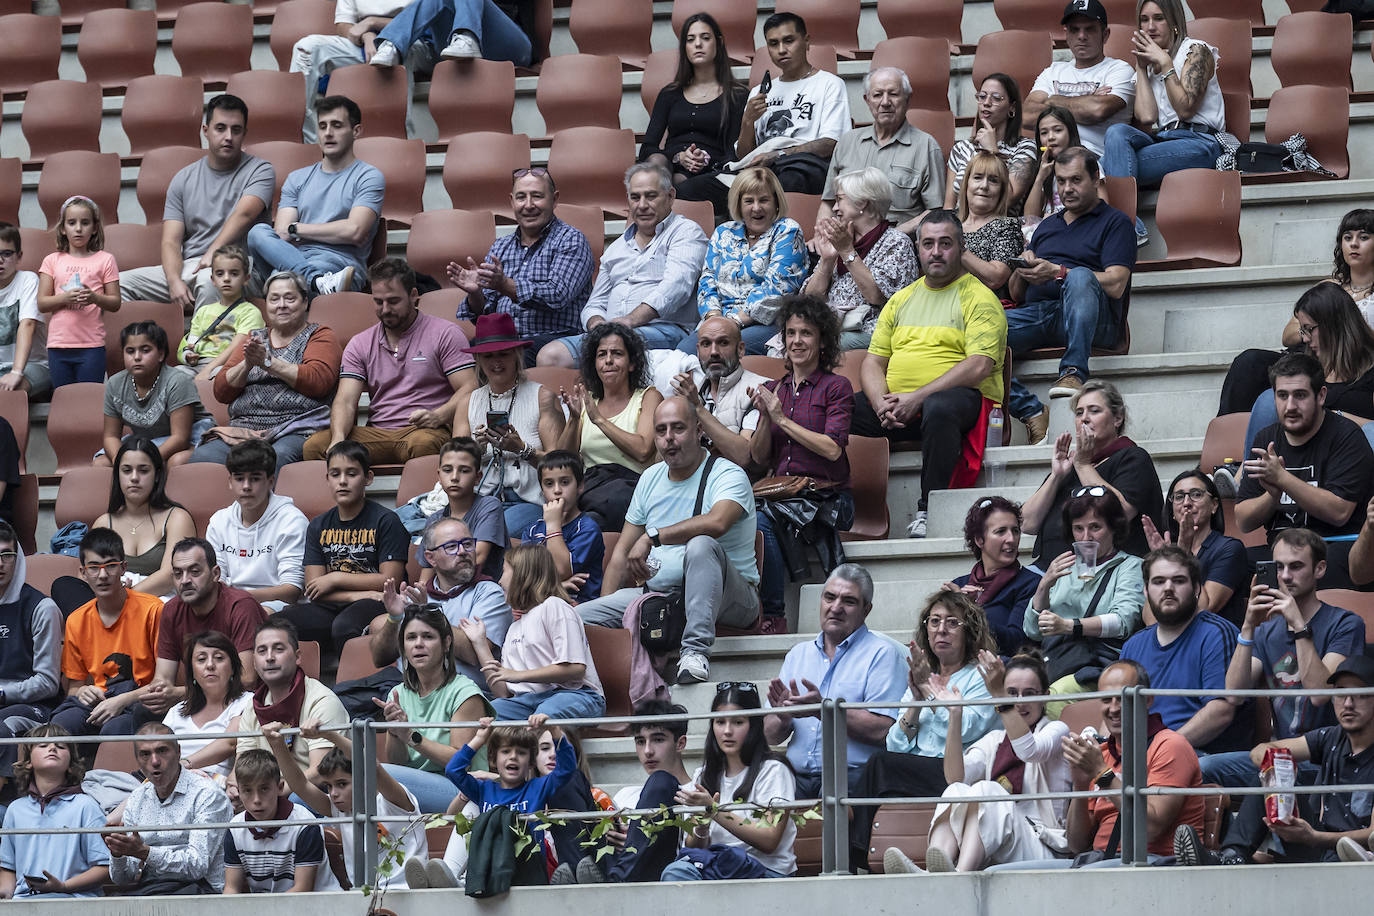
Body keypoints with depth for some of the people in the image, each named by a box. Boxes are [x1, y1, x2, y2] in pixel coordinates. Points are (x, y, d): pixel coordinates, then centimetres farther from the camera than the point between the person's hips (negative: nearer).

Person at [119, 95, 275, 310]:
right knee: (120, 284, -14)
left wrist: (214, 252, -31)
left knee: (208, 281, -40)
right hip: (188, 268, 5)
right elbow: (170, 241, 8)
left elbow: (244, 214, -14)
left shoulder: (259, 170, 5)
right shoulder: (183, 179, 16)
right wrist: (174, 281, -14)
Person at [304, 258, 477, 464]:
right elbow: (345, 400, 6)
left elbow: (469, 389, -2)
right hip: (376, 434, 4)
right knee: (314, 446, -23)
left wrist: (437, 417, -23)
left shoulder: (445, 334, 6)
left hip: (424, 431, -4)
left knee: (423, 444, -42)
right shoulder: (360, 344, 17)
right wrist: (338, 438, -17)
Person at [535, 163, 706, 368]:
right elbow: (596, 303, 29)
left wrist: (630, 320, -20)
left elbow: (676, 286, -9)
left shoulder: (685, 232, 10)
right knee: (549, 355, -23)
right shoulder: (617, 248, 31)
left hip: (664, 330, -6)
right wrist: (596, 322, 1)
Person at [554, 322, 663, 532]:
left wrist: (599, 419, -8)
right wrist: (574, 418, -1)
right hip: (589, 482, 4)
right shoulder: (586, 400, 25)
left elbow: (643, 451, -7)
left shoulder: (648, 397, 11)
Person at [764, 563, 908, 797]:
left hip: (852, 776, -4)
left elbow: (883, 731, -10)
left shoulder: (883, 653, 4)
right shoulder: (798, 654, 22)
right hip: (798, 777, 4)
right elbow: (770, 736, 18)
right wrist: (784, 716, -5)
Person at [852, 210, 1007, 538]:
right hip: (896, 404, 6)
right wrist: (881, 403, -7)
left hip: (960, 396, -6)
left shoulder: (979, 298, 2)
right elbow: (873, 362, 17)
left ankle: (928, 509, -33)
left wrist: (917, 398, -18)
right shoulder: (901, 300, 22)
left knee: (939, 407, -41)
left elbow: (979, 366, -11)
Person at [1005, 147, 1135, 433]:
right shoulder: (1047, 226, 30)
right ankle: (1029, 412, -34)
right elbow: (1017, 294, 26)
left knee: (1079, 276, -40)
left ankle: (1073, 374, -45)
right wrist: (1022, 273, 1)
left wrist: (1056, 273, -13)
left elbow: (1115, 286, -5)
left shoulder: (1114, 222, 12)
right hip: (1037, 312, 5)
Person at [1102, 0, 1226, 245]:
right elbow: (1146, 117, 5)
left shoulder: (1196, 51, 5)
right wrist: (1141, 67, 9)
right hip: (1163, 139, 6)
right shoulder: (1150, 64, 22)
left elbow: (1185, 108, -9)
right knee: (1117, 132, -27)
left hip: (1199, 144, -6)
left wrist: (1165, 63, -8)